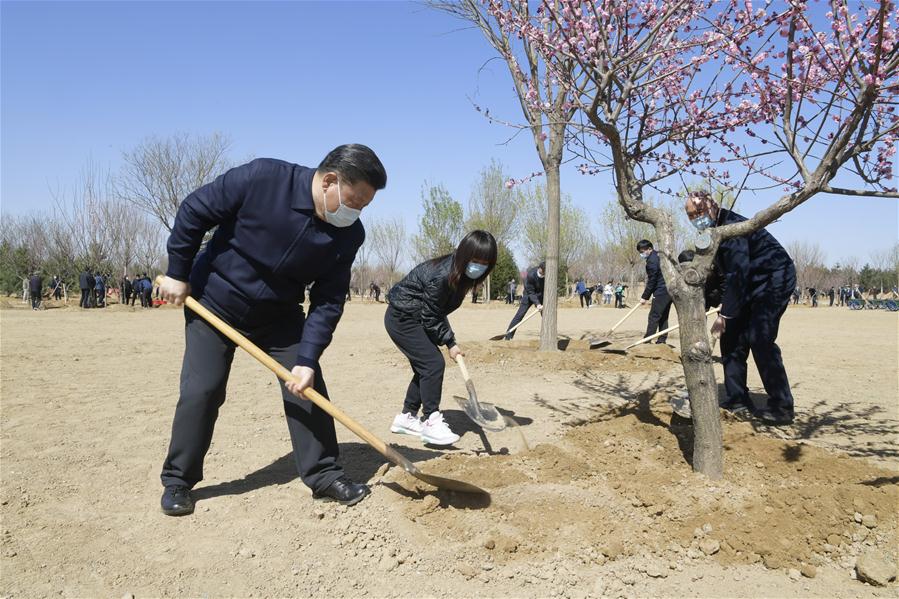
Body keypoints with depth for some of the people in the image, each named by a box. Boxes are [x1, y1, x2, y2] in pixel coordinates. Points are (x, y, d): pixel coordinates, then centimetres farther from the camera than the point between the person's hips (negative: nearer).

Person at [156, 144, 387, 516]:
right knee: (201, 391, -4)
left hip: (280, 315, 3)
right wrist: (178, 273, -11)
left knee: (308, 387, -4)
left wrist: (308, 359, -22)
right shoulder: (262, 178, -27)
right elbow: (194, 211, -16)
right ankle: (177, 481, 16)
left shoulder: (349, 235, -16)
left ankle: (324, 475, 9)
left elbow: (328, 302, -13)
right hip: (213, 303, -3)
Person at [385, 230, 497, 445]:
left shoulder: (459, 273, -1)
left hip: (414, 320, 10)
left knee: (425, 367, 10)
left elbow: (436, 312, 5)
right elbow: (430, 317, -21)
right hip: (402, 319, -10)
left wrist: (448, 339, -2)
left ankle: (406, 418, 22)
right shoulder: (442, 275, -29)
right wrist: (450, 342, -14)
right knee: (433, 364, -15)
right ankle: (430, 422, -8)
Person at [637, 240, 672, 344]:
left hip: (660, 293, -10)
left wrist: (645, 297, -8)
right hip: (669, 291, 10)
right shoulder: (658, 255, 14)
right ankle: (662, 340, 14)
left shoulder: (652, 261, -16)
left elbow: (651, 281, -15)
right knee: (663, 317, 12)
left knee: (653, 316, -8)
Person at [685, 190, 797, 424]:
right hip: (753, 284, 10)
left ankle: (781, 407, -11)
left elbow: (737, 273, -28)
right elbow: (720, 272, 15)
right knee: (732, 337, 5)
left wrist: (725, 314, -26)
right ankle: (737, 400, 12)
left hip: (775, 279, -10)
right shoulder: (717, 229, 8)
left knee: (760, 339, -19)